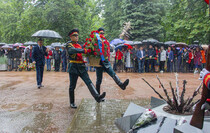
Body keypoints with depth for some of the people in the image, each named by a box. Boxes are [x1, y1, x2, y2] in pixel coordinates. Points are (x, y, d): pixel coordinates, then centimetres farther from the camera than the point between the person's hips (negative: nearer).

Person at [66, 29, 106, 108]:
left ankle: (97, 97, -23)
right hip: (73, 67, -6)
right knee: (72, 86, 4)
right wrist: (83, 50, -34)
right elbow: (71, 50, -26)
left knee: (89, 82, -11)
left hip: (81, 67, 6)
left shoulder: (78, 45, 19)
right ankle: (72, 103, 17)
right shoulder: (69, 44, -4)